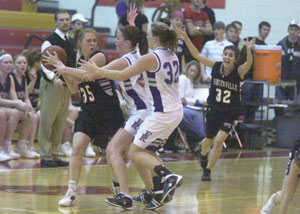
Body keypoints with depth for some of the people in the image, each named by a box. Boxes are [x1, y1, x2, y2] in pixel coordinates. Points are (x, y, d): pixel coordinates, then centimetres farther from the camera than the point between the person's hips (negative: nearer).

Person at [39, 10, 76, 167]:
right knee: (47, 122, -5)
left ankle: (55, 155, 15)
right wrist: (54, 78, -36)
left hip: (67, 85, 7)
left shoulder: (72, 42, 13)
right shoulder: (49, 42, -10)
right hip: (51, 85, -7)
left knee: (60, 123, 10)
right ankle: (45, 156, -3)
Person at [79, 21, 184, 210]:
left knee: (134, 152, -5)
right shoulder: (172, 56, 9)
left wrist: (97, 71, -6)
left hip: (163, 114, -9)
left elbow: (122, 76, -16)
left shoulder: (151, 58, -15)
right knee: (148, 151, 18)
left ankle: (169, 176, -21)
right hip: (176, 111, 9)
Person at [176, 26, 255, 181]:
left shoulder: (239, 71, -14)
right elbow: (196, 55, -9)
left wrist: (248, 50, -54)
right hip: (214, 110, 3)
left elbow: (249, 63, -35)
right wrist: (186, 39, -21)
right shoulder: (216, 66, -8)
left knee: (219, 141, -17)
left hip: (230, 114, -3)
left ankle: (207, 170, 0)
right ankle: (203, 154, 54)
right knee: (209, 140, 18)